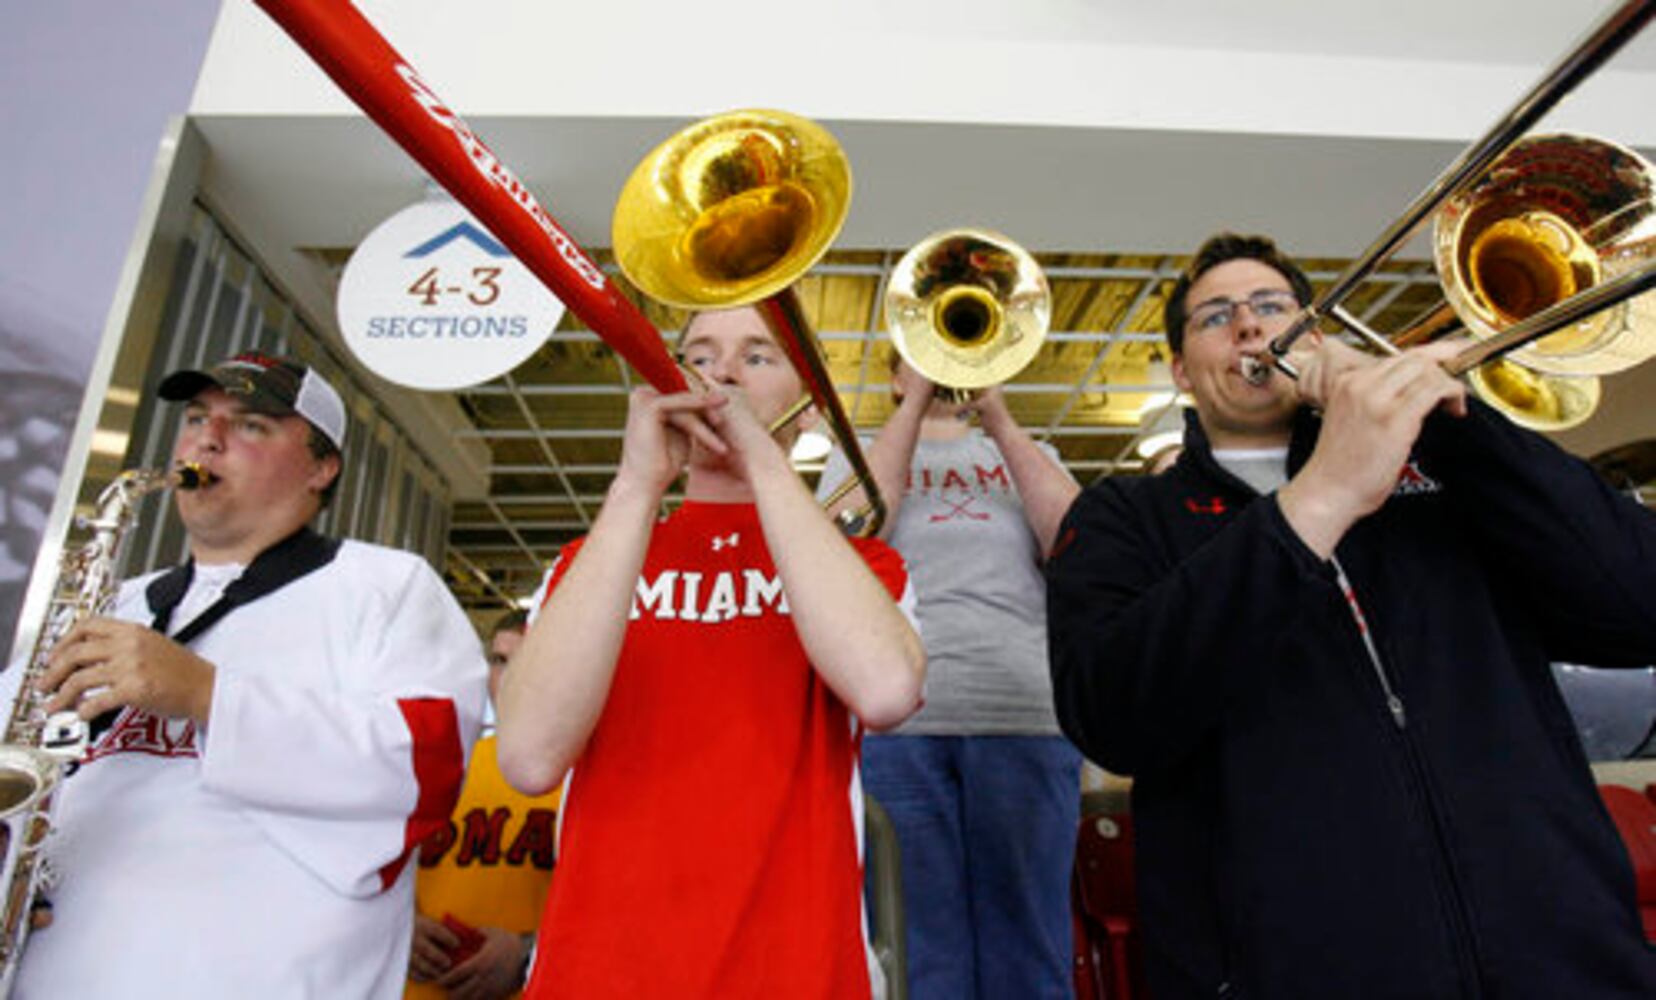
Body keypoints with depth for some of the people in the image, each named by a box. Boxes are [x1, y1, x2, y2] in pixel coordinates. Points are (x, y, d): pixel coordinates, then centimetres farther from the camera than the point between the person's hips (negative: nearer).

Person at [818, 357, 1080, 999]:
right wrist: (916, 404, -1)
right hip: (898, 721, -1)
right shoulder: (856, 455, 18)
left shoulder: (1030, 453, 22)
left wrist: (999, 421, 0)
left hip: (1027, 718, 2)